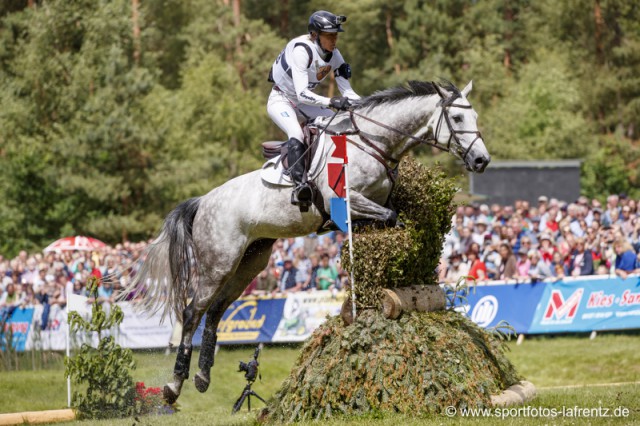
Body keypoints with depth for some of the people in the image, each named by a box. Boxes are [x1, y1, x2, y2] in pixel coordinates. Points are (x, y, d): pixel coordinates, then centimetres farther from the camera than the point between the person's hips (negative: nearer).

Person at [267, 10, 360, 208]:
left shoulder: (334, 55, -10)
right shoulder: (301, 51, -31)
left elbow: (347, 91, -6)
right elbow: (302, 93, -37)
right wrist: (331, 102, -47)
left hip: (303, 102, 8)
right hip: (280, 100, -8)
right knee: (296, 134, -33)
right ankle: (299, 185, -45)